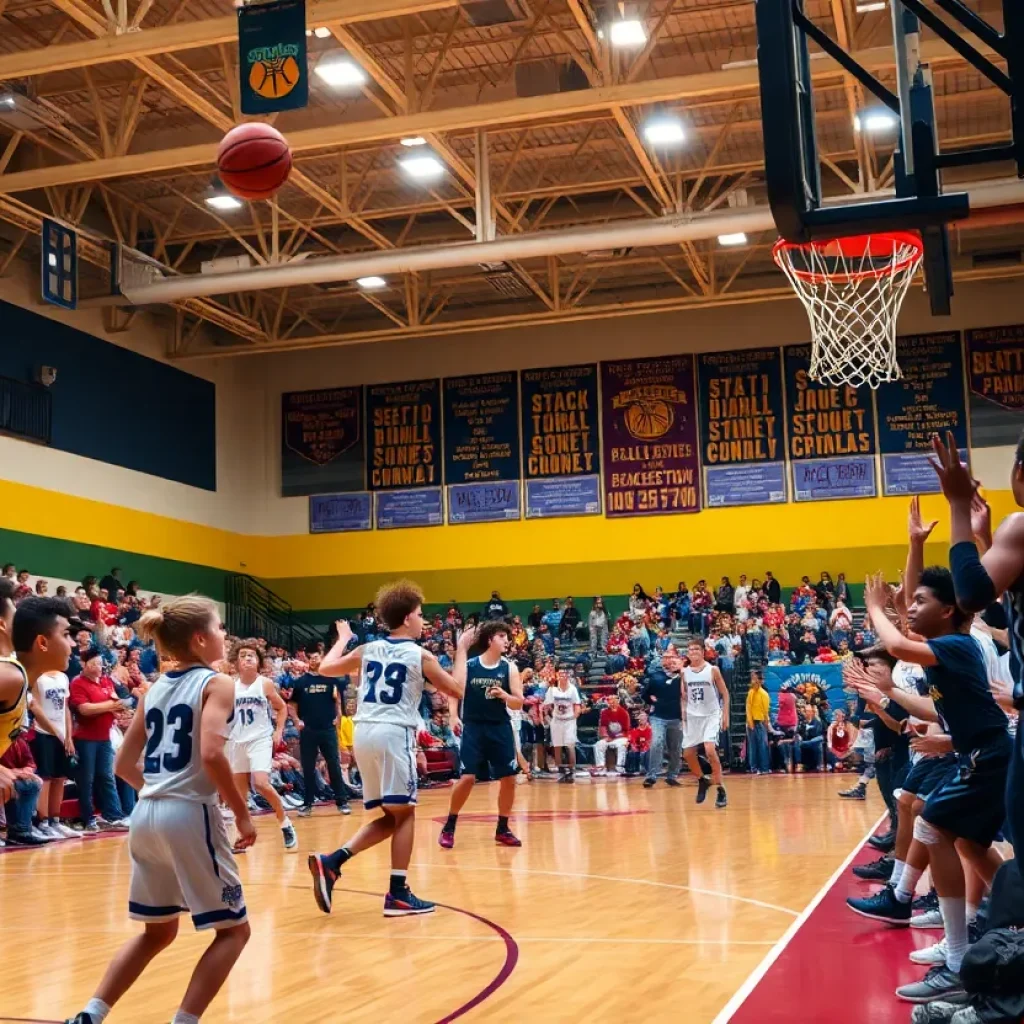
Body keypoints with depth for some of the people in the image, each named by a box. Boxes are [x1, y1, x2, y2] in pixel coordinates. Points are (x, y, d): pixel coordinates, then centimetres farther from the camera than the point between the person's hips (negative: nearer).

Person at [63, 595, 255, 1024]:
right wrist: (242, 813, -13)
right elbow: (211, 754, -21)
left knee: (158, 931, 23)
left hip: (146, 815, 7)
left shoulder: (154, 688, 14)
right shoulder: (217, 683, -6)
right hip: (190, 815, -7)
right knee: (233, 929, 9)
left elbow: (124, 764, 15)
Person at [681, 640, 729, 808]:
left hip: (711, 715, -5)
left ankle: (721, 790, -11)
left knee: (709, 750, -22)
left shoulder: (712, 670, -7)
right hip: (692, 716, 5)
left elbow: (725, 693, -3)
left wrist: (725, 715, -10)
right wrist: (684, 712, 5)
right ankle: (703, 781, 30)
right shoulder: (684, 673, 4)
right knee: (688, 753, 4)